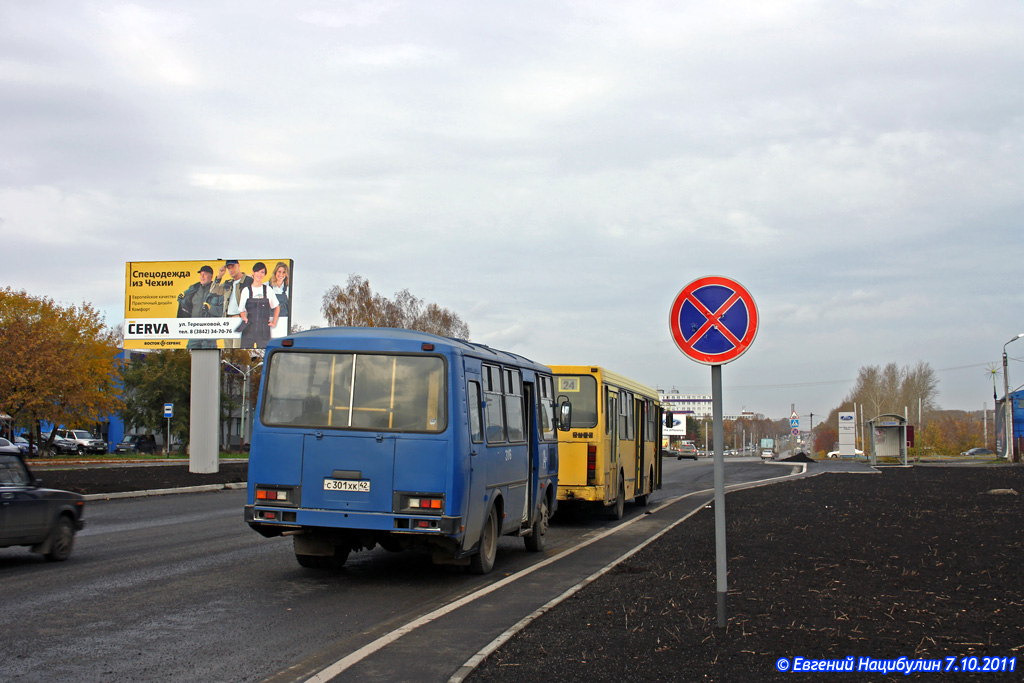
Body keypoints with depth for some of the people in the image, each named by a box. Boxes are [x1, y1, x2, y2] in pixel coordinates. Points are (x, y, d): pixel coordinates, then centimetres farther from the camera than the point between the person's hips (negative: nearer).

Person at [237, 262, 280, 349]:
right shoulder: (246, 290, 6)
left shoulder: (268, 289, 7)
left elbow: (277, 307, 18)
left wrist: (274, 322, 10)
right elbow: (242, 310, 13)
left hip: (264, 328, 0)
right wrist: (244, 317, -7)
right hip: (249, 329, 0)